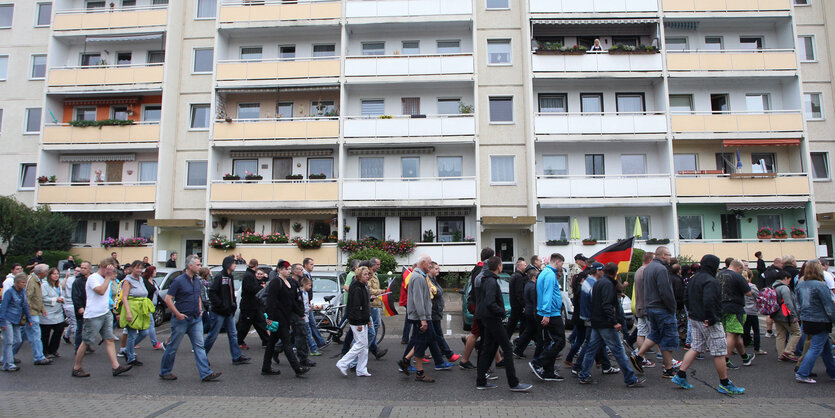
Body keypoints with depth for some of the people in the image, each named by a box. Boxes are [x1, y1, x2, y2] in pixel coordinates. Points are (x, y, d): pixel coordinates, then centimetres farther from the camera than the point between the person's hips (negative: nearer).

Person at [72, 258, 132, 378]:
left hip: (106, 313, 8)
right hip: (93, 315, -8)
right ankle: (76, 368, 18)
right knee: (86, 342, 3)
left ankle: (115, 366, 0)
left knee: (109, 340, 2)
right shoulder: (93, 278, -11)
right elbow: (101, 291, -25)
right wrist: (108, 277, -18)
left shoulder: (105, 278, 15)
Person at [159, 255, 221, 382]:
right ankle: (165, 372, 25)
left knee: (199, 346, 1)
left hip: (196, 319, 6)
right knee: (173, 346, 7)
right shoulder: (178, 280, -11)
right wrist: (177, 314, -16)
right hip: (181, 319, -6)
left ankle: (206, 373, -1)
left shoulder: (196, 281, 10)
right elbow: (168, 299, -13)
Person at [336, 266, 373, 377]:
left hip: (362, 321, 10)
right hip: (357, 321, -10)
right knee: (361, 344, -7)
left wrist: (368, 320, 19)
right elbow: (355, 306, -21)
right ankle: (342, 364, 2)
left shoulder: (363, 287, 14)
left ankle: (362, 370, 16)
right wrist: (359, 323, -22)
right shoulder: (356, 289, -17)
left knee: (364, 345, 10)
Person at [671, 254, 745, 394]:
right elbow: (709, 302, -29)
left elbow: (686, 298, 18)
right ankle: (725, 384, 11)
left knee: (695, 348, 14)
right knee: (719, 352, 2)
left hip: (694, 319, 9)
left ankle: (680, 376, 11)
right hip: (709, 323, -9)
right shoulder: (710, 281, -18)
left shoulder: (693, 279, 13)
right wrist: (711, 319, -22)